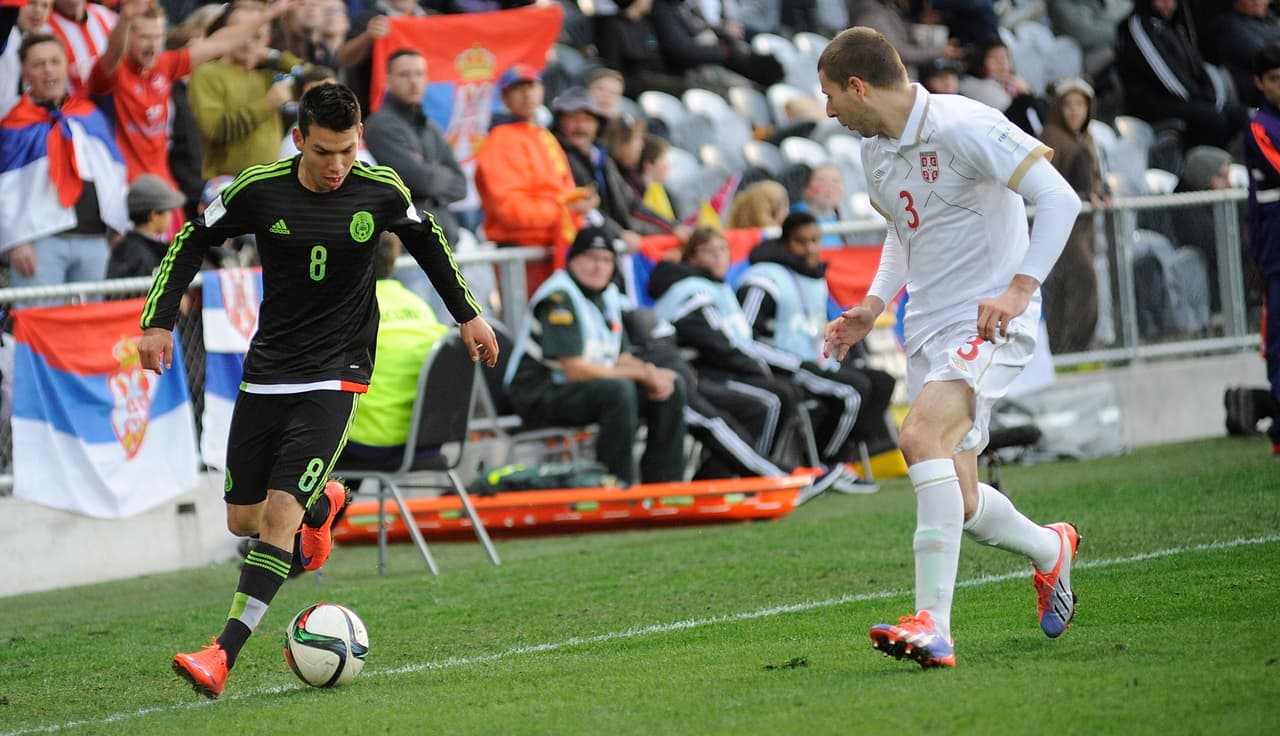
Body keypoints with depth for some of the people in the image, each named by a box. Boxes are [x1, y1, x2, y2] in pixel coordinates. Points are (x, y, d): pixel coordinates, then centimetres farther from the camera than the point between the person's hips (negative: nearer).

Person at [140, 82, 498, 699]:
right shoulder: (259, 189, -8)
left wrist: (468, 314, 20)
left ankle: (223, 654, -19)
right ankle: (322, 504, 42)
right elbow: (192, 241, 7)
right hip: (266, 371, 3)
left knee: (279, 512, -18)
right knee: (242, 519, 8)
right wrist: (158, 321, -1)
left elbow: (425, 239, 16)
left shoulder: (380, 190, -6)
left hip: (335, 377, -3)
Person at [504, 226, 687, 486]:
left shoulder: (608, 294, 11)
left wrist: (650, 374, -12)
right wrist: (643, 373, -18)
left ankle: (662, 484, -2)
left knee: (673, 388, -2)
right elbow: (574, 370, -23)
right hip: (540, 395, -9)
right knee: (619, 391, -35)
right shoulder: (558, 298, -17)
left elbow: (622, 359, 12)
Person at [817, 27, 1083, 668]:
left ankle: (932, 625, -34)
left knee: (922, 435, -30)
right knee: (960, 503, 6)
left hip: (992, 321, -8)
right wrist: (874, 305, 13)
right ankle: (1049, 550, 39)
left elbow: (1059, 199, -19)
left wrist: (1018, 289, -27)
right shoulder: (876, 149, 11)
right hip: (928, 327, 8)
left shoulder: (963, 126, -15)